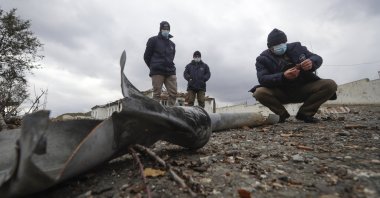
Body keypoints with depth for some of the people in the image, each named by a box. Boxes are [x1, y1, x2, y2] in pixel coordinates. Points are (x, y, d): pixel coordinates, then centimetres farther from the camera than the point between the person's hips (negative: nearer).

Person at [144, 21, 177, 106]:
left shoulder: (172, 44, 22)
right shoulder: (153, 40, 7)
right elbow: (146, 56, 7)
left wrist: (169, 66, 14)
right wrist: (154, 67, 10)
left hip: (170, 71, 5)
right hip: (157, 72, -4)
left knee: (173, 93, -6)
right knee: (157, 94, -7)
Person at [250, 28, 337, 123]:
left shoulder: (296, 47, 5)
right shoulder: (263, 59, -6)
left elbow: (318, 58, 4)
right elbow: (262, 79, -21)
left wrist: (312, 62, -22)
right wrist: (283, 76, -37)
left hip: (303, 90, 3)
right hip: (281, 93, -3)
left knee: (331, 85, -19)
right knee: (259, 93, -32)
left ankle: (304, 113, 0)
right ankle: (282, 114, -3)